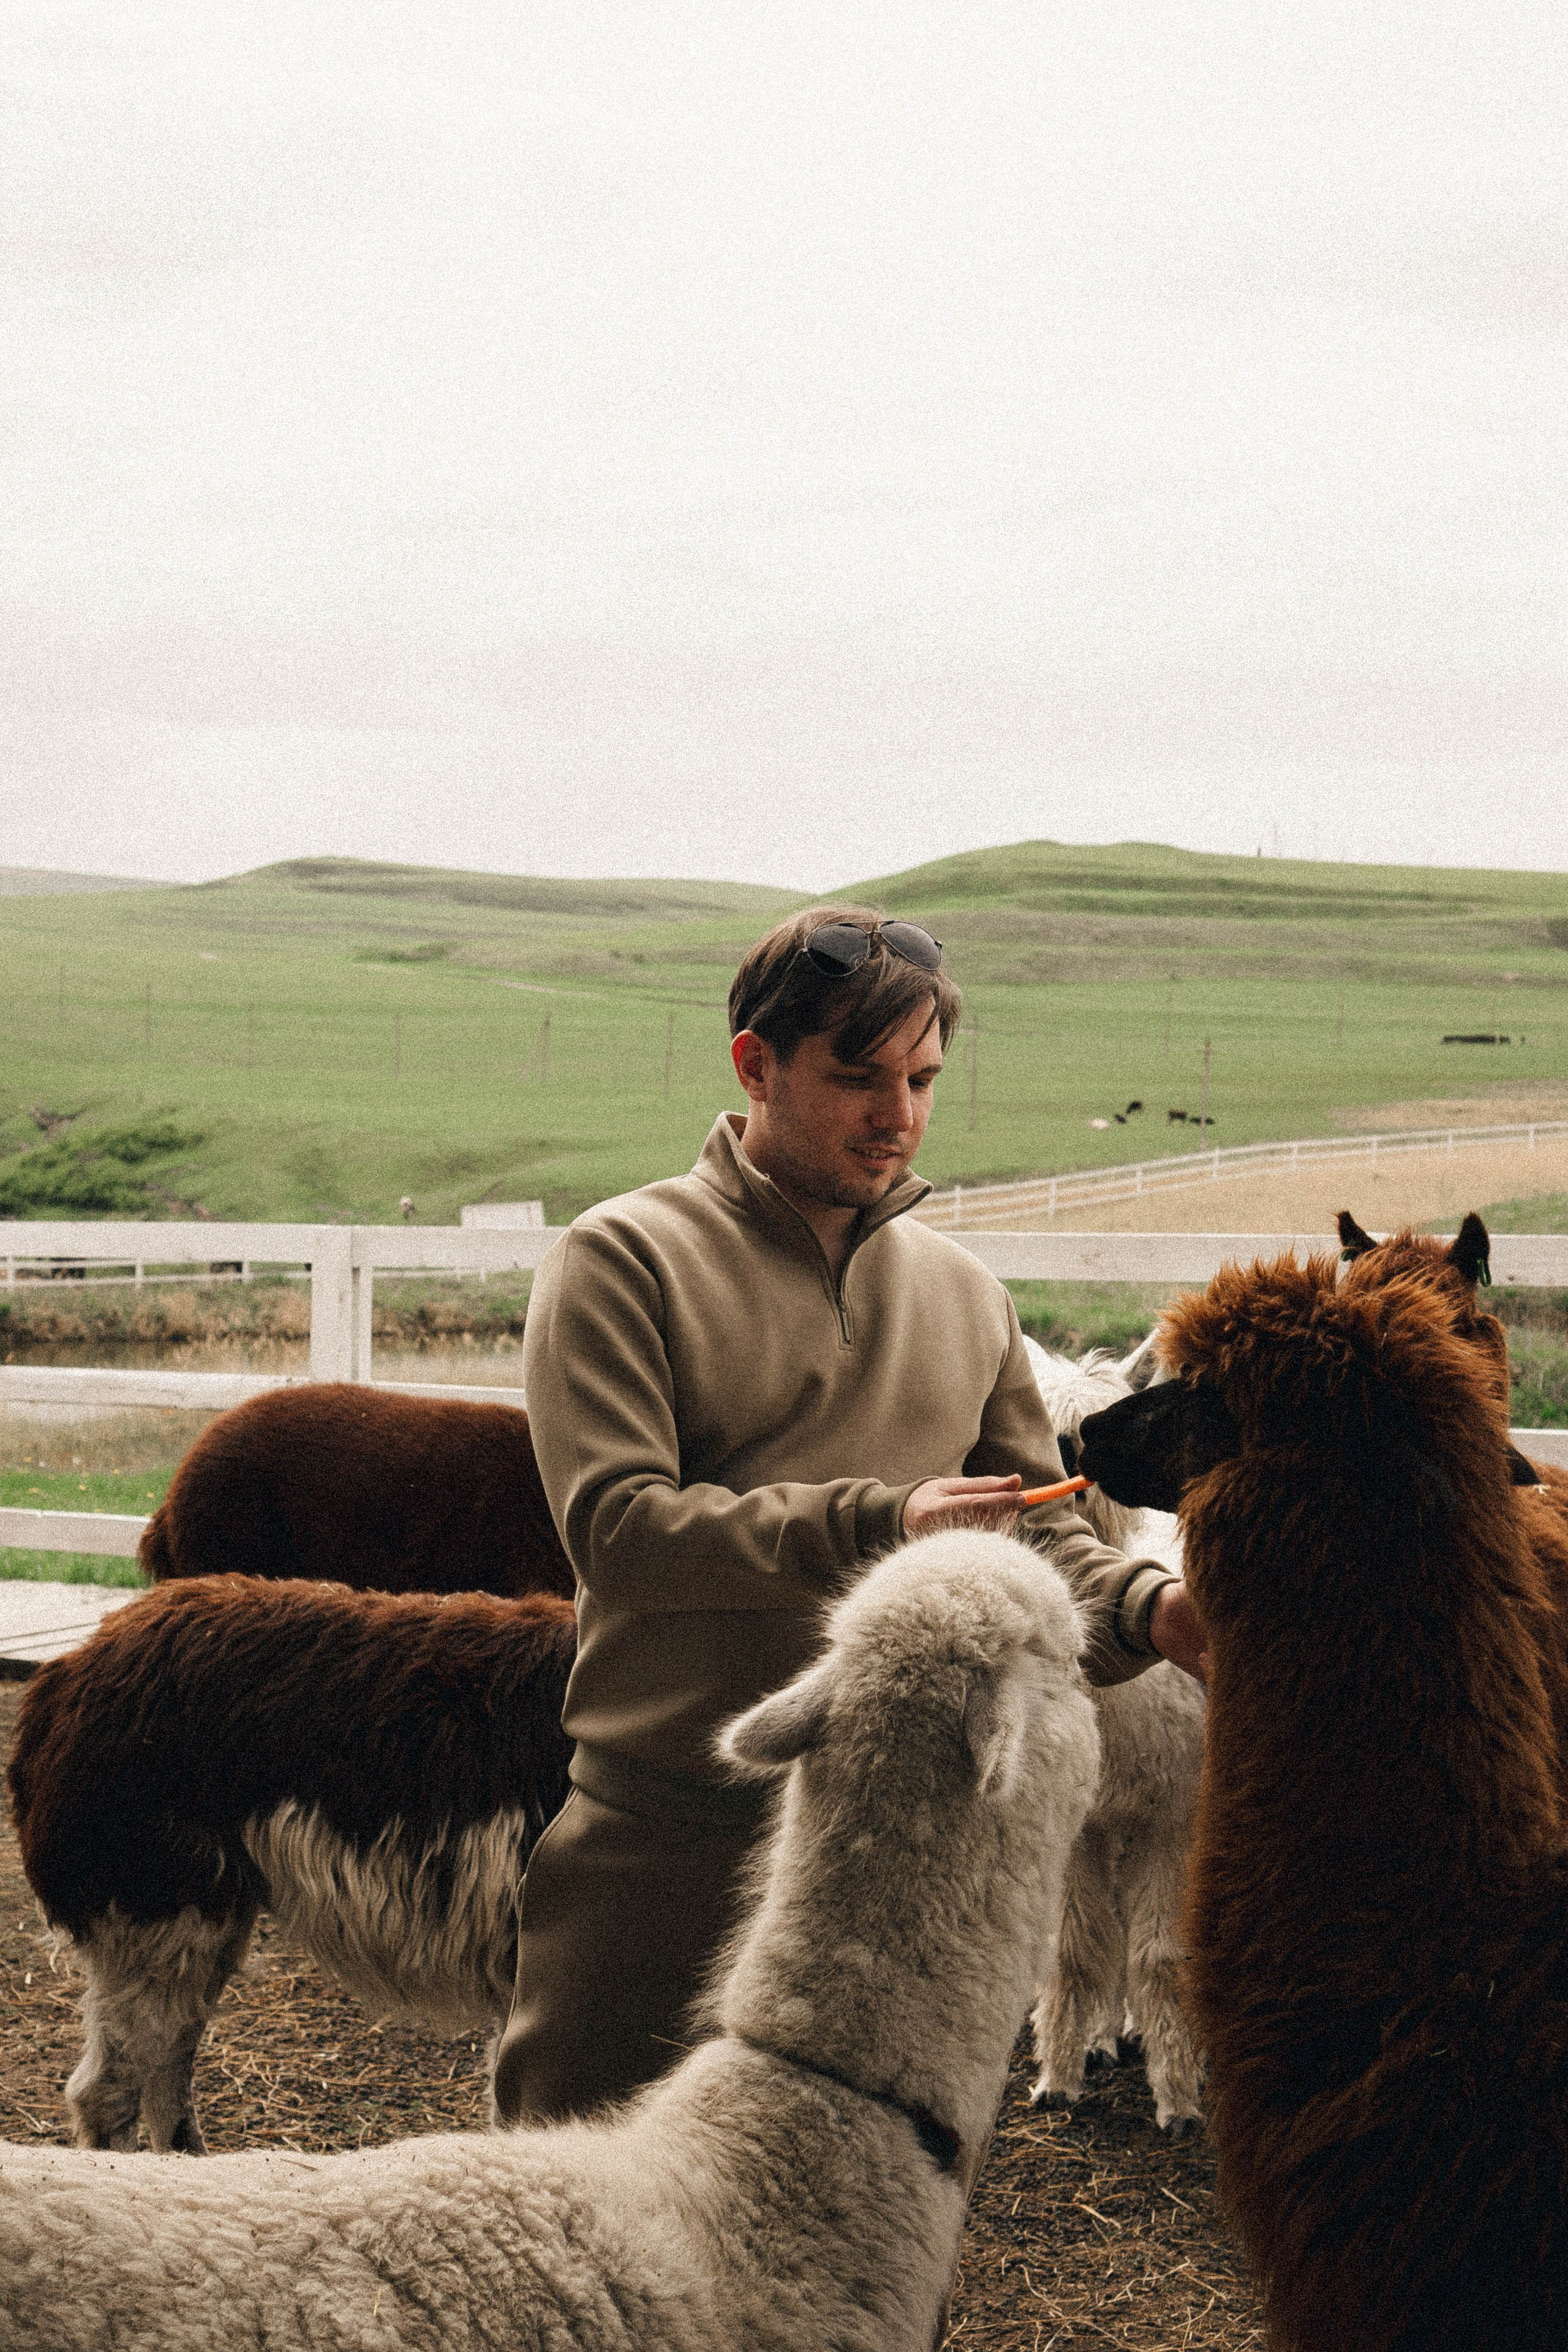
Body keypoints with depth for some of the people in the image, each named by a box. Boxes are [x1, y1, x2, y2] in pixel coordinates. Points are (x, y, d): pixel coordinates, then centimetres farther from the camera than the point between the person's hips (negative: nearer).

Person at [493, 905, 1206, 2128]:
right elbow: (615, 1523, -17)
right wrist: (873, 1521, -26)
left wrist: (1147, 1611, -12)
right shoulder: (626, 1259, -4)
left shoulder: (966, 1294, 13)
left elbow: (1039, 1543, 11)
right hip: (667, 1837, -4)